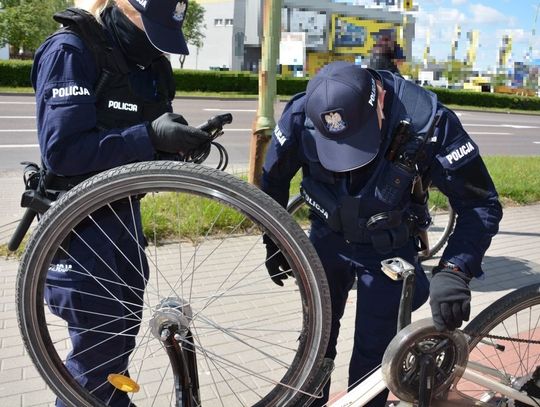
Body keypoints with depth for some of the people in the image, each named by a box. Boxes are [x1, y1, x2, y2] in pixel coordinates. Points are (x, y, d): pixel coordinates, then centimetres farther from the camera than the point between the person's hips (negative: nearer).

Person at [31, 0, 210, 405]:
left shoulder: (151, 61, 6)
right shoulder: (70, 51, -17)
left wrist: (187, 140, -11)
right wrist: (150, 136, -33)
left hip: (124, 211, 8)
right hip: (79, 219, -7)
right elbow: (61, 151, -26)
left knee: (125, 323, 20)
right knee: (97, 339, 0)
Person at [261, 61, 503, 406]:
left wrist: (455, 271, -36)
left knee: (372, 352, 1)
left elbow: (482, 204, -23)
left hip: (388, 251, -2)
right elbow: (273, 179, -5)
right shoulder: (301, 114, -25)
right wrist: (274, 242, 4)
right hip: (327, 239, 2)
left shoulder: (428, 122, -31)